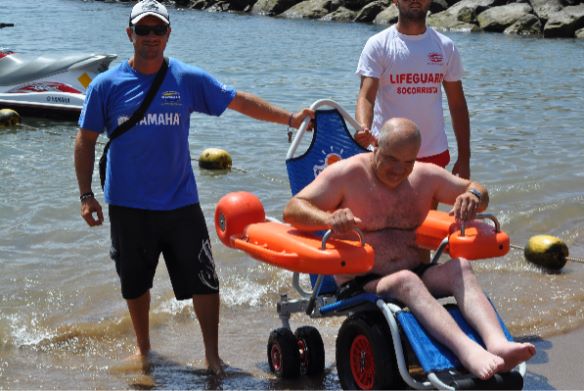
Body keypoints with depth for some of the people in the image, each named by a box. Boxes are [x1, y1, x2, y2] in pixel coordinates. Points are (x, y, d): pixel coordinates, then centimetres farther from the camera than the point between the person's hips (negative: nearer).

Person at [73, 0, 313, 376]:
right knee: (135, 284, 14)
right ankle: (143, 348, 36)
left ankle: (213, 356, 16)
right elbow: (86, 140, 3)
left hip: (180, 203, 0)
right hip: (127, 207, 0)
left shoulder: (189, 80, 0)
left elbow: (240, 100, 5)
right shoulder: (107, 85, -2)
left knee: (204, 282, 0)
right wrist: (86, 195, -1)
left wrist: (289, 117, -1)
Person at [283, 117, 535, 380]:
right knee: (405, 280, -36)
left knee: (460, 267, -24)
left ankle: (497, 343, -47)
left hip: (419, 273, 5)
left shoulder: (425, 176, 10)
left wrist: (473, 196, -7)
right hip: (361, 284, -5)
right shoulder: (346, 174, -4)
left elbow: (477, 191, 19)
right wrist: (329, 219, -32)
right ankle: (467, 351, -56)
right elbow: (292, 210, -10)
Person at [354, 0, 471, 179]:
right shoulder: (378, 45, -5)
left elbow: (457, 104, 9)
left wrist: (464, 157, 5)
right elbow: (366, 97, -15)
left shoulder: (445, 47, 5)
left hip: (435, 154, 3)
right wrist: (364, 129, -36)